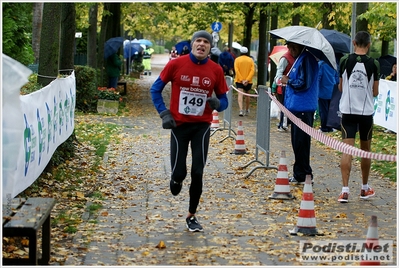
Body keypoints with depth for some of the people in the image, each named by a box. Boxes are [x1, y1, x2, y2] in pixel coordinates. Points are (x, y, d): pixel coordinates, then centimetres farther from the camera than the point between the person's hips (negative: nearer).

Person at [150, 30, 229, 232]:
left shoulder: (215, 70, -2)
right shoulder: (176, 64, -6)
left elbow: (223, 100, 6)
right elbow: (156, 89, 3)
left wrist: (217, 104, -18)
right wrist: (164, 113, -7)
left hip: (202, 126, 1)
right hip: (179, 124, -1)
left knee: (197, 172, -3)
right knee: (179, 172, -4)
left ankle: (192, 216, 13)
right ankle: (177, 179, 36)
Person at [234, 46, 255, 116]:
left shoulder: (237, 59, 0)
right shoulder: (250, 60, 3)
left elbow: (236, 70, -9)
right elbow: (252, 70, -7)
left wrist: (241, 80, -11)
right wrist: (247, 80, -11)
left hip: (239, 81, -2)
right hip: (248, 81, 2)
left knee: (240, 94, -10)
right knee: (247, 95, 18)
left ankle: (241, 110, -28)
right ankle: (247, 110, 29)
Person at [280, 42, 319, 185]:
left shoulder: (306, 60, -15)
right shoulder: (299, 59, 17)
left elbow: (304, 83, -21)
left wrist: (289, 80, -8)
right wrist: (288, 80, 9)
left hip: (303, 109, -11)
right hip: (297, 107, 11)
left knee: (301, 142, -6)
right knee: (298, 142, 14)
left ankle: (303, 175, -1)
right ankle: (299, 174, 21)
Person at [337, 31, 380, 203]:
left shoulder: (345, 61, -3)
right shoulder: (374, 64, -6)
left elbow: (340, 87, 6)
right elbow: (375, 92, 0)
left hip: (348, 111, 0)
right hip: (366, 112, 0)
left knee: (347, 150, -2)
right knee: (365, 150, 14)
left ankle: (345, 190, -12)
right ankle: (365, 189, 26)